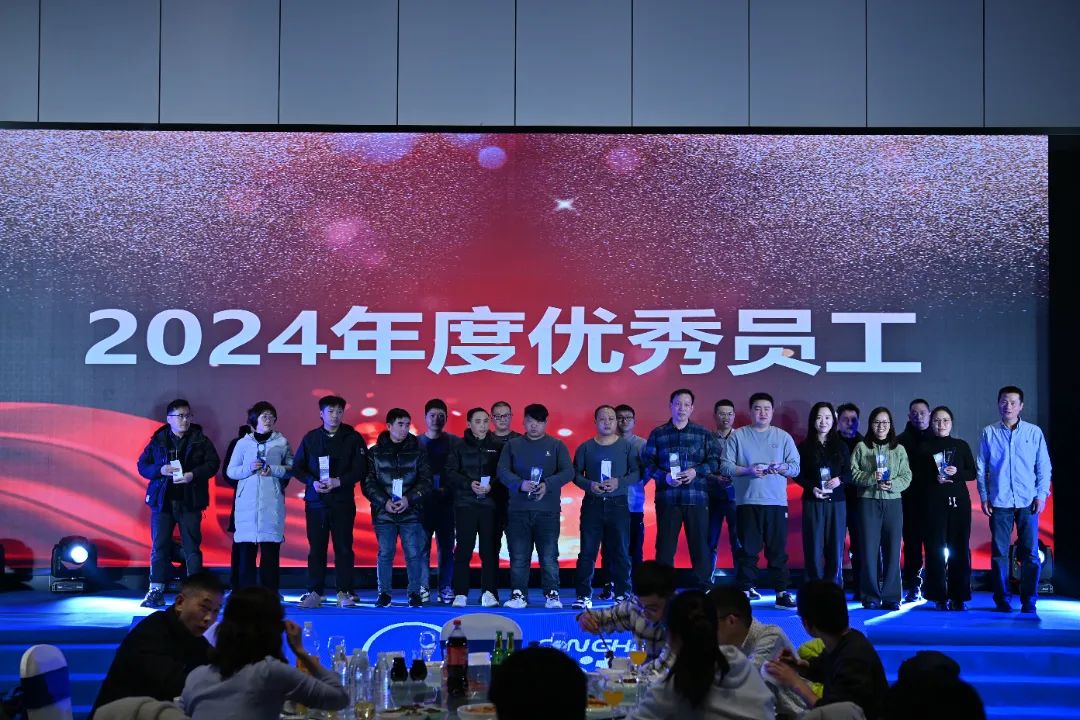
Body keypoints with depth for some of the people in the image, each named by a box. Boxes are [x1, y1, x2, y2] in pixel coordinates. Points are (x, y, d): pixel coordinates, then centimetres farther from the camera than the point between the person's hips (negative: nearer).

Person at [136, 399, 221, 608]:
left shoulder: (200, 440, 4)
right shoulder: (157, 440, 6)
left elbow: (213, 463, 0)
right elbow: (142, 465, 6)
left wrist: (193, 475, -16)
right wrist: (160, 470, -13)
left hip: (190, 502, -1)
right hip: (162, 500, 1)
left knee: (192, 547, 3)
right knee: (159, 546, 0)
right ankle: (156, 591, 4)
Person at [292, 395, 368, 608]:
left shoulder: (353, 438, 3)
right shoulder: (311, 438, 9)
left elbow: (360, 469, -3)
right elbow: (297, 467, 7)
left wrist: (337, 482, -16)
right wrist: (313, 482, -11)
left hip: (343, 502, -1)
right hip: (315, 501, 1)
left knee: (343, 547, 0)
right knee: (316, 548, 3)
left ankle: (345, 592, 6)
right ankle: (315, 592, 9)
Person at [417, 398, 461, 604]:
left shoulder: (454, 442, 7)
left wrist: (448, 490, -8)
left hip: (446, 502, 0)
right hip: (423, 502, 0)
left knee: (447, 546, 1)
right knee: (422, 546, -3)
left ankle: (446, 589, 5)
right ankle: (423, 589, 1)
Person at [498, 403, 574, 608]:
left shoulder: (557, 445, 8)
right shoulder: (512, 445, 11)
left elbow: (568, 472, -1)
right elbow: (502, 471, 1)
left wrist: (548, 485, -18)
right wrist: (520, 484, -18)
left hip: (548, 510, -1)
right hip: (518, 509, 1)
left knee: (549, 556, -2)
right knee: (519, 556, 2)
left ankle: (552, 595, 5)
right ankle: (518, 595, 8)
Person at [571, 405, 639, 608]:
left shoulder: (626, 446, 4)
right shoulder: (585, 447, 6)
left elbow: (636, 473, 0)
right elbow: (576, 474, 5)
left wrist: (619, 482, -16)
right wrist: (589, 485, -13)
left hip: (618, 504, 0)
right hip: (592, 504, 0)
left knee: (620, 551, 1)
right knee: (588, 550, -1)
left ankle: (622, 594, 8)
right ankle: (584, 595, 2)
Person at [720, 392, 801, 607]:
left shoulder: (783, 437, 11)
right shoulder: (738, 436, 7)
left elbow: (796, 468, 7)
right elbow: (726, 467, 0)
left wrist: (781, 468, -13)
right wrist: (747, 471, -14)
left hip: (776, 502, 1)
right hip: (747, 501, -1)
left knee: (778, 549, 0)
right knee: (748, 549, 2)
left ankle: (782, 592, 4)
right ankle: (746, 590, 9)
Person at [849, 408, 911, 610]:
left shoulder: (899, 449, 11)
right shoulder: (861, 447, 6)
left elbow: (906, 476, 5)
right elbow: (853, 473, 0)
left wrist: (893, 485, -13)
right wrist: (871, 478, -16)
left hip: (893, 503, 2)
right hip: (868, 502, -2)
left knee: (892, 550, 0)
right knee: (869, 549, -2)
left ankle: (891, 597, 8)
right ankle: (871, 596, 5)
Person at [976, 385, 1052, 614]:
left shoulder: (1034, 432, 5)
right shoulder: (989, 433, 5)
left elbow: (1043, 466, 7)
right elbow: (981, 468, 8)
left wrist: (1041, 495, -1)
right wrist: (983, 497, 2)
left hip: (1028, 501, 0)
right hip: (999, 501, 0)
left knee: (1030, 552, -1)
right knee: (999, 552, 2)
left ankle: (1029, 600, 7)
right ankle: (1002, 599, 10)